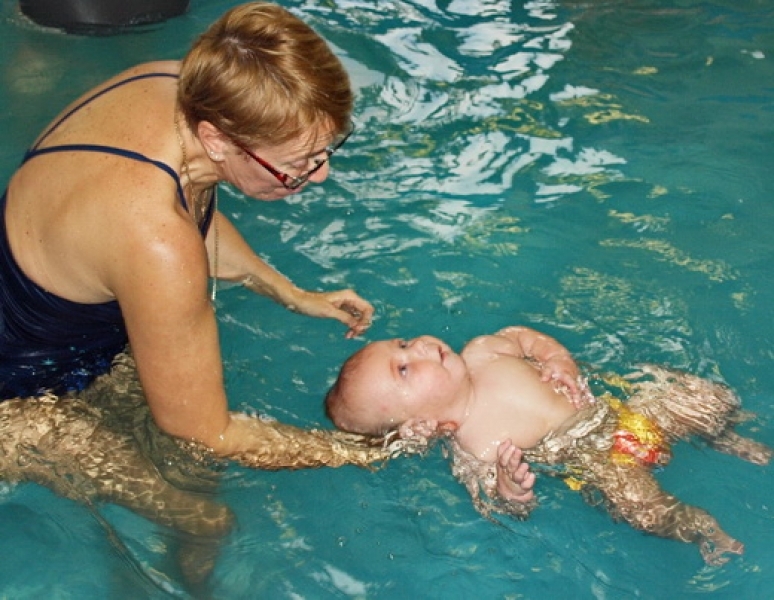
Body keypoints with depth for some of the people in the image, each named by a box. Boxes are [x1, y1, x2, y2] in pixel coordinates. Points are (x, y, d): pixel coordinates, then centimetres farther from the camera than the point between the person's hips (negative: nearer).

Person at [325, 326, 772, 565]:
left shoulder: (482, 352, -10)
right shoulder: (472, 450, -22)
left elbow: (531, 338, 8)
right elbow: (510, 506, -18)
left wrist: (562, 363, -10)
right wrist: (509, 489, -40)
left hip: (614, 403, 5)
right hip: (597, 456, -5)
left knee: (715, 403, 0)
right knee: (644, 507, -31)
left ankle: (721, 438, 38)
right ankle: (702, 527, 4)